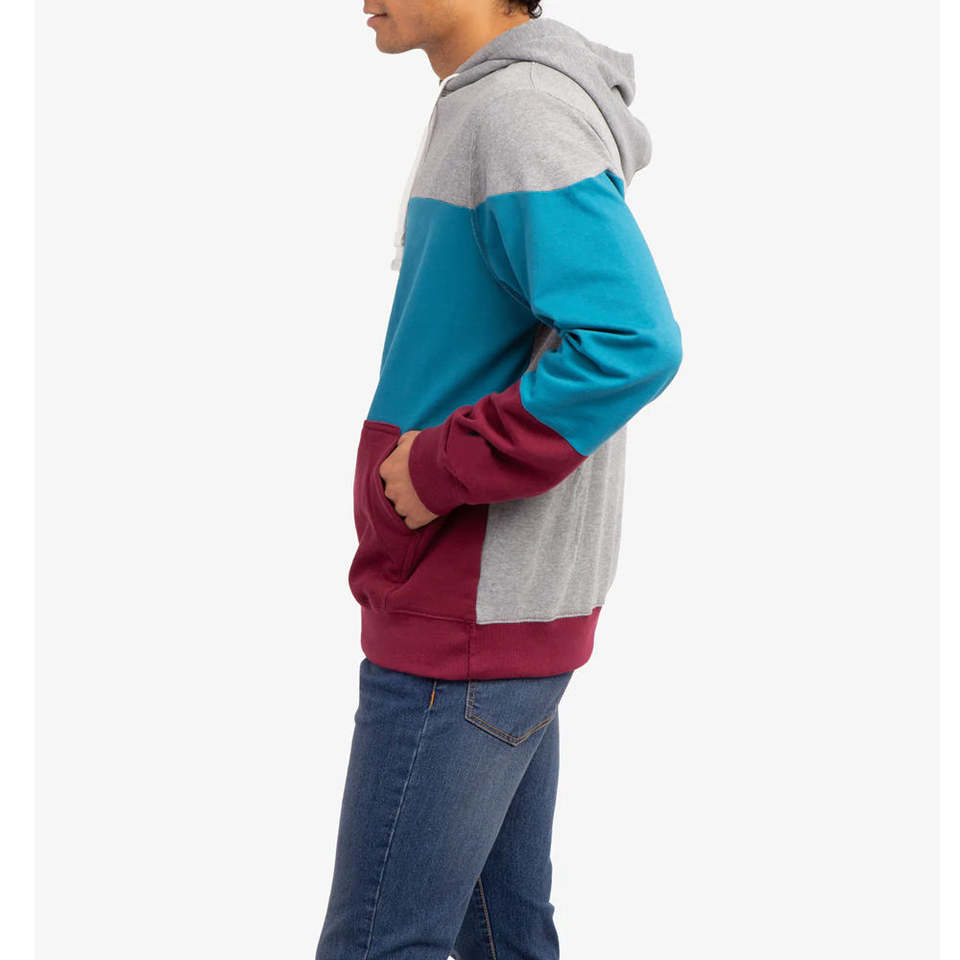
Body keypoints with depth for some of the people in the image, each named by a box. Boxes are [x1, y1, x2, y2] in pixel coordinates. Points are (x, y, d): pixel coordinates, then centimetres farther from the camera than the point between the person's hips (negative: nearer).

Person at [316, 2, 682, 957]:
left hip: (465, 630, -10)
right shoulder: (479, 113, 13)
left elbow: (631, 344, -31)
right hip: (516, 623, 10)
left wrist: (440, 470, -20)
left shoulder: (521, 112, -18)